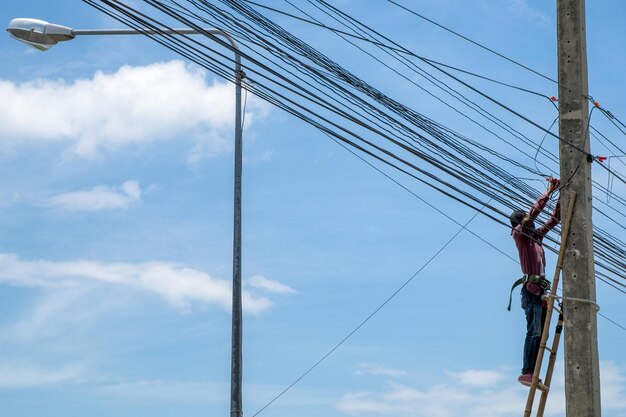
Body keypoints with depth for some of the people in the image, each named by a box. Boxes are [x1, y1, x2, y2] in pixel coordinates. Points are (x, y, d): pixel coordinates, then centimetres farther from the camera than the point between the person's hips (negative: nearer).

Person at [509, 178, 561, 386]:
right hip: (531, 290, -9)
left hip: (539, 291, 9)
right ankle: (526, 373, -24)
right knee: (534, 332, -18)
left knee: (540, 334, 1)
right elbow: (534, 212, -10)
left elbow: (554, 219, 27)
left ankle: (532, 374, -3)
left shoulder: (535, 236, 24)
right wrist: (549, 191, -5)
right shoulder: (519, 233, 3)